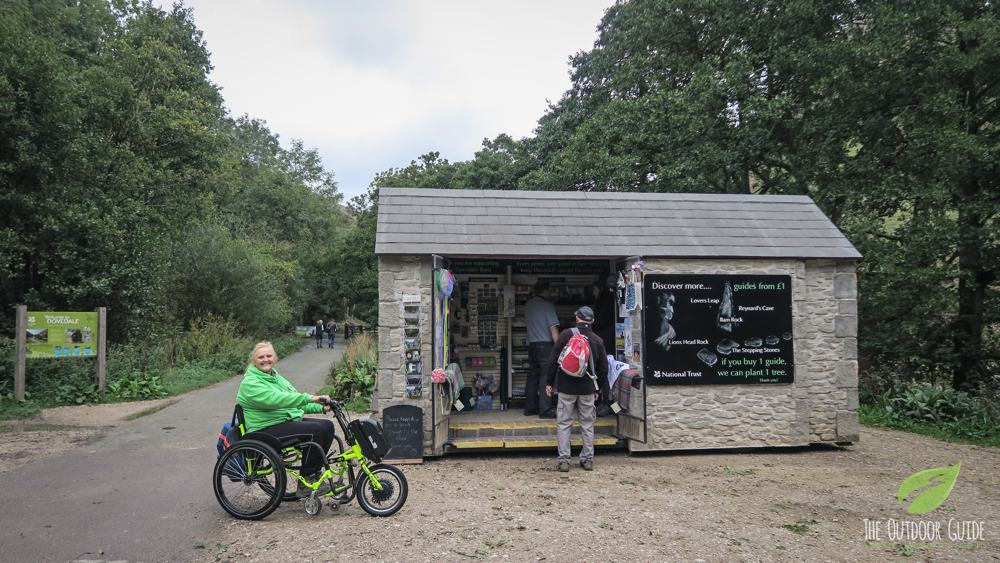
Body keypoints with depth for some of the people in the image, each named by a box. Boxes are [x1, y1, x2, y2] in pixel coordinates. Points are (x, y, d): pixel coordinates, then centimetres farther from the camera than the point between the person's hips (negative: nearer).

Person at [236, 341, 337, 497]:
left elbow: (295, 401, 19)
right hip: (266, 430, -9)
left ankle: (314, 474, 2)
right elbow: (275, 399, -28)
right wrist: (310, 398, -35)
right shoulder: (250, 383, -12)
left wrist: (320, 407, 2)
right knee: (316, 430, -24)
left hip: (288, 420, 9)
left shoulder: (276, 377, 18)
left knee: (327, 426, -7)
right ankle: (305, 483, -15)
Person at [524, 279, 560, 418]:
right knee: (546, 377, -5)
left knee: (532, 376, 12)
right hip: (545, 345, -7)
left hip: (532, 344, 7)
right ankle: (545, 410, -5)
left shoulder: (528, 305, 9)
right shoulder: (547, 305, -10)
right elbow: (553, 328, -13)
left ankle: (530, 407, 17)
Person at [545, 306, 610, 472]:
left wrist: (549, 382, 3)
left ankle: (564, 460, 1)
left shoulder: (566, 334, -5)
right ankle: (588, 459, 14)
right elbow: (603, 368, 11)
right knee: (587, 424, 12)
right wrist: (598, 389, 21)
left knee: (563, 424, 3)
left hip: (566, 387, -2)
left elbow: (553, 361, -5)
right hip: (587, 389, 3)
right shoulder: (597, 340, 5)